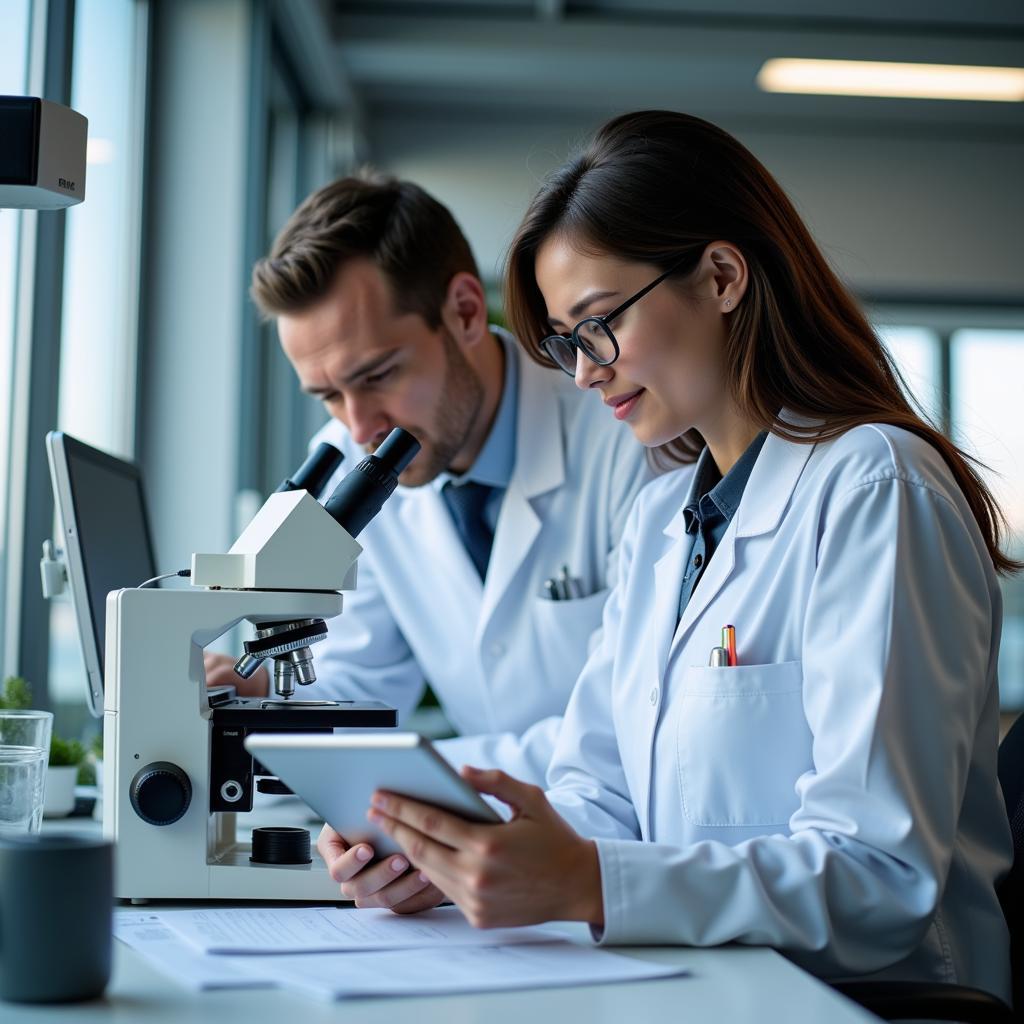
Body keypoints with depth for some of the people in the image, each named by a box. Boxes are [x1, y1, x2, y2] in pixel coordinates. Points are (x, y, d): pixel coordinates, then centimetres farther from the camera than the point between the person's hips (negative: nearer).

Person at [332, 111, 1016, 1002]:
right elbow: (603, 790, 10)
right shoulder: (660, 519, 14)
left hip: (858, 995, -6)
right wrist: (451, 850, -9)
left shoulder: (872, 489, -11)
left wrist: (585, 884, -28)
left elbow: (883, 877, -18)